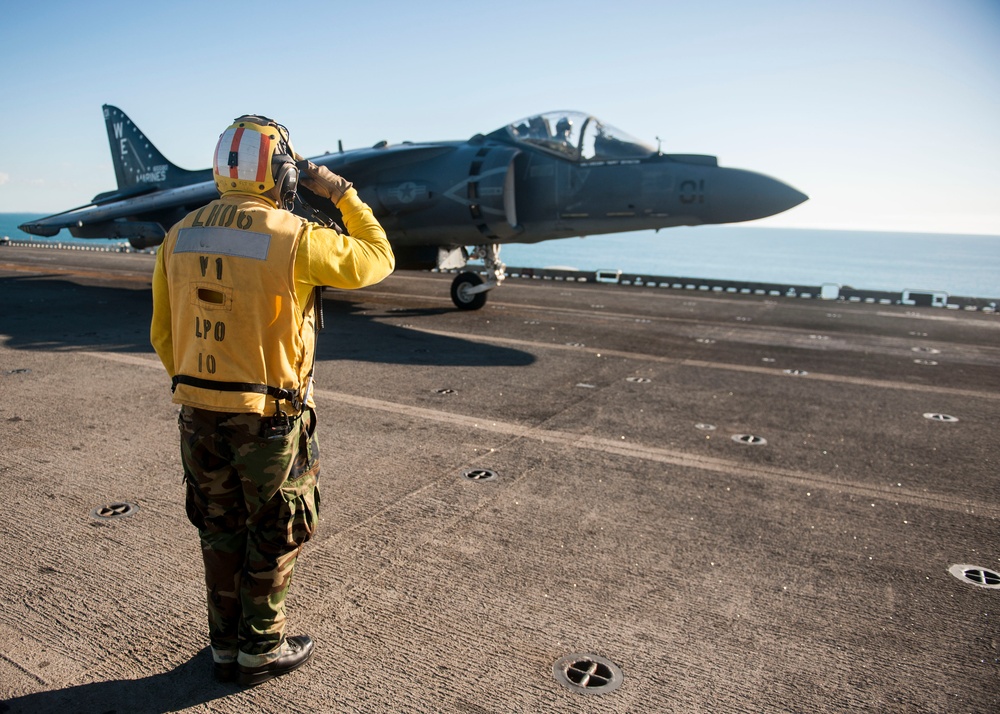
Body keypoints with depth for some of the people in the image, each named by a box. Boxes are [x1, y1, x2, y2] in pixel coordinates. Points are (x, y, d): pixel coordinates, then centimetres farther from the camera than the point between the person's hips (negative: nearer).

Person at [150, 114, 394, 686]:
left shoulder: (181, 236, 2)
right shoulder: (293, 236, -17)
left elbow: (163, 333, 7)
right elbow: (377, 260, -3)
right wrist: (341, 192, 4)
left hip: (200, 414, 6)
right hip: (270, 417, -5)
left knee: (222, 531, 20)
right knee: (275, 536, 14)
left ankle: (226, 646, 36)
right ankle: (260, 650, 29)